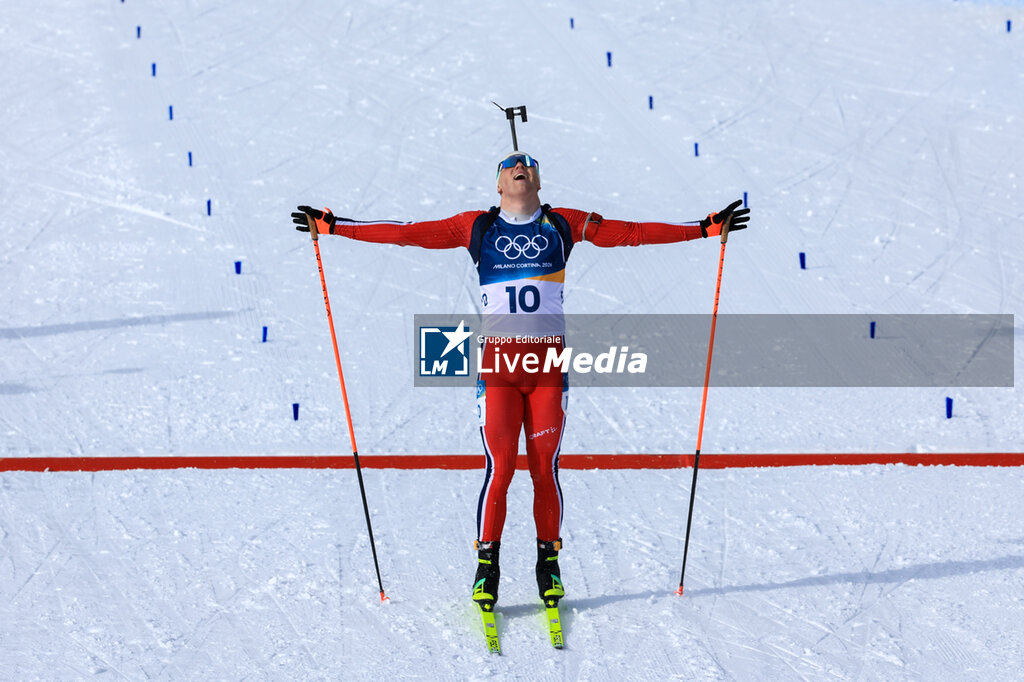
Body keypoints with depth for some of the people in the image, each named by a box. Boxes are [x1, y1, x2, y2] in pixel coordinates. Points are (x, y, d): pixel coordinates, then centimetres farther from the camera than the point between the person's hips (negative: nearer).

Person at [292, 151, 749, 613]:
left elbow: (632, 233, 9)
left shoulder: (563, 225, 11)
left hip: (549, 362, 1)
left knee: (545, 469, 1)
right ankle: (487, 563, 9)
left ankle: (549, 561, 17)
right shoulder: (476, 227, 10)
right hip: (497, 361, -1)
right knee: (499, 467, -7)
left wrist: (705, 228, 6)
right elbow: (407, 233, 9)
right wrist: (333, 227, 6)